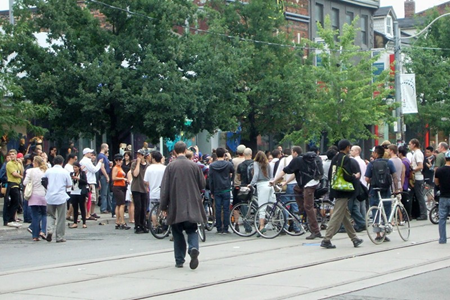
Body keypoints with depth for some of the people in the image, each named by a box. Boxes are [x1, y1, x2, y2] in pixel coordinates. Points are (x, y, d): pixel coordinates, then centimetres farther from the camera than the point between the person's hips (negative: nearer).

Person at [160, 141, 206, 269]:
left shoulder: (171, 166, -7)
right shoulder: (194, 166, -2)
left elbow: (165, 188, -5)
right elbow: (202, 184, 6)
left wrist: (164, 206, 1)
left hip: (176, 206, -1)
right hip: (192, 206, 1)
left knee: (177, 233, 10)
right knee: (192, 230, 9)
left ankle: (179, 260, 11)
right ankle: (193, 249, -20)